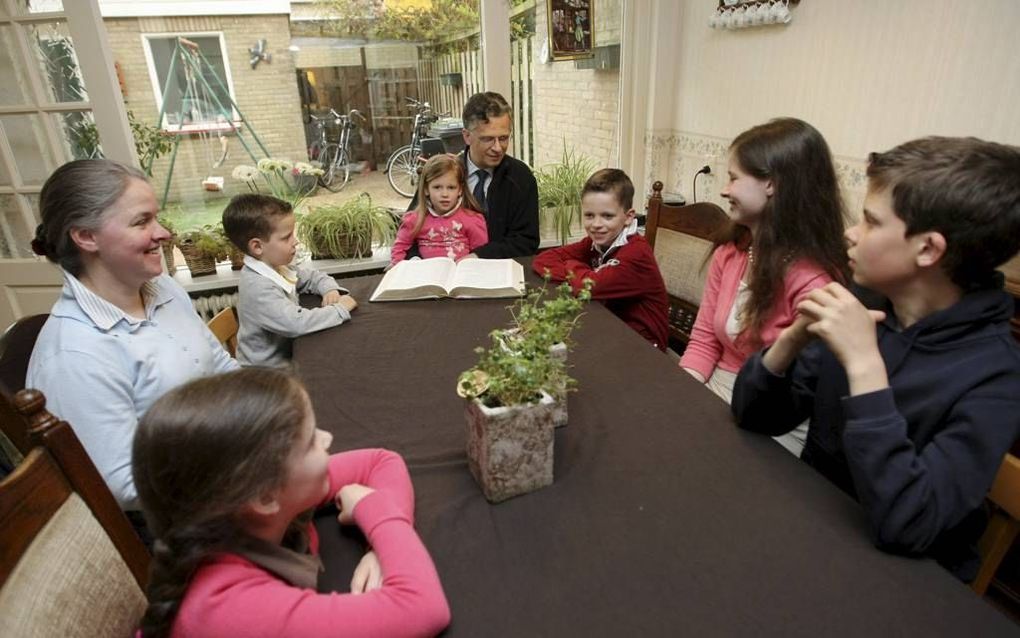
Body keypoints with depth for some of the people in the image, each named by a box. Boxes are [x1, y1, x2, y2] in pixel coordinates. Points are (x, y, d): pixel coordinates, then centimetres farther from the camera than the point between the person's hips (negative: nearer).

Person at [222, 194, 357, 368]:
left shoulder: (275, 267, 0)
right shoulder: (258, 288, -26)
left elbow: (313, 276, 14)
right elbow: (297, 323, -35)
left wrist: (331, 289, -7)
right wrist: (340, 309, -24)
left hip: (287, 353, 8)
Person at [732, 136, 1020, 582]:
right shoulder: (865, 311, -5)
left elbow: (904, 528, -29)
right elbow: (754, 418, -5)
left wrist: (864, 365, -31)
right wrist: (794, 338, -21)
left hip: (900, 575, -4)